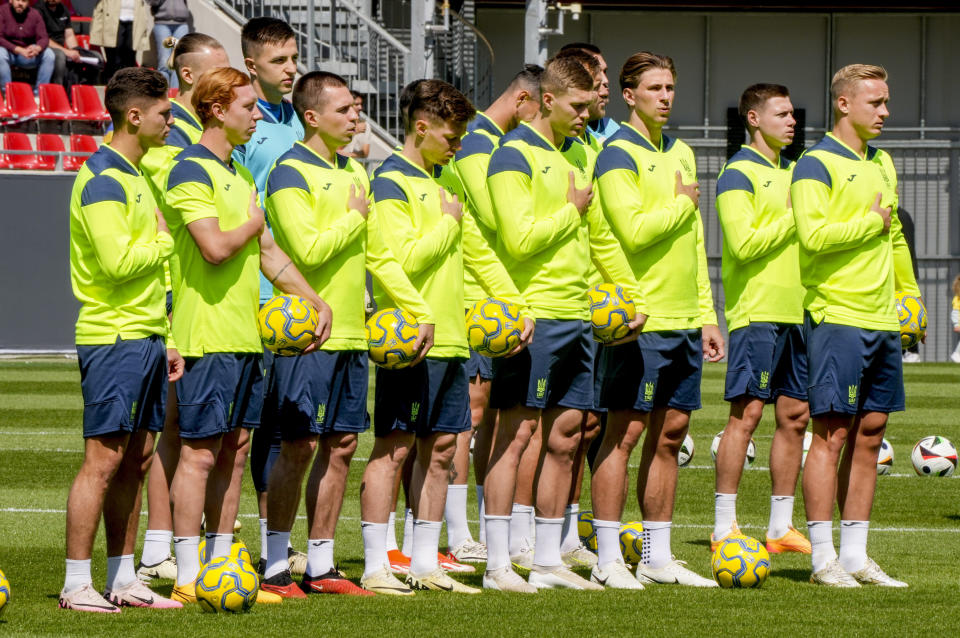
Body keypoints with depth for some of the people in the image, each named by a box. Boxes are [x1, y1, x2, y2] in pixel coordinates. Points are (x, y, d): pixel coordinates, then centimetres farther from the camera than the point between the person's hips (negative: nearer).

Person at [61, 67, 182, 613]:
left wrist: (164, 339, 19)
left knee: (136, 459, 9)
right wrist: (166, 240, -6)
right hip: (113, 338, -9)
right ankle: (77, 584, -5)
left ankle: (123, 579, 14)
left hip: (145, 337, 9)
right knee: (104, 460, -8)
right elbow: (119, 264, -22)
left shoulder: (135, 176, 18)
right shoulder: (103, 180, -13)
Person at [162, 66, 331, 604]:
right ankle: (188, 579, -5)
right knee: (201, 452, -7)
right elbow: (216, 248, -23)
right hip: (208, 334, -9)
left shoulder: (239, 173, 18)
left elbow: (267, 252, 23)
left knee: (235, 450, 10)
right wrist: (252, 223, -4)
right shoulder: (192, 173, -11)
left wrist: (317, 300, 17)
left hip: (245, 335, 9)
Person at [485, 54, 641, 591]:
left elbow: (600, 235, 27)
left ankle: (548, 562, 14)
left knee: (565, 438, 9)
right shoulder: (515, 156, -10)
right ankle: (499, 564, -5)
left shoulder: (580, 154, 16)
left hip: (577, 315, 8)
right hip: (532, 315, -8)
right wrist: (571, 210, -7)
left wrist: (632, 293, 23)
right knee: (517, 433, -7)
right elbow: (520, 239, -20)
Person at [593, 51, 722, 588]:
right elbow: (634, 230, -21)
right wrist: (682, 204, -6)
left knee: (670, 433, 9)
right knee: (626, 433, -6)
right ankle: (609, 559, -3)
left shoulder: (681, 154, 17)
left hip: (684, 320, 8)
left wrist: (707, 315, 18)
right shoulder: (619, 156, -8)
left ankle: (658, 557, 15)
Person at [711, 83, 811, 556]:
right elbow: (744, 243, -18)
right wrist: (792, 218, -12)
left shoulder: (790, 171, 19)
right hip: (755, 311, -8)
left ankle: (781, 527, 13)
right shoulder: (738, 174, -7)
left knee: (795, 414, 7)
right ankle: (724, 529, -6)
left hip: (795, 310, 8)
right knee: (747, 412, -9)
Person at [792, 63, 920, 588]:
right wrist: (871, 222, -10)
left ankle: (856, 555, 12)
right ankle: (823, 559, -6)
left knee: (870, 433, 7)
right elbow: (815, 234, -22)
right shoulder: (817, 165, -8)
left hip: (882, 321, 8)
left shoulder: (881, 164, 17)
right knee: (833, 433, -8)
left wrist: (909, 295, 28)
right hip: (837, 317, -8)